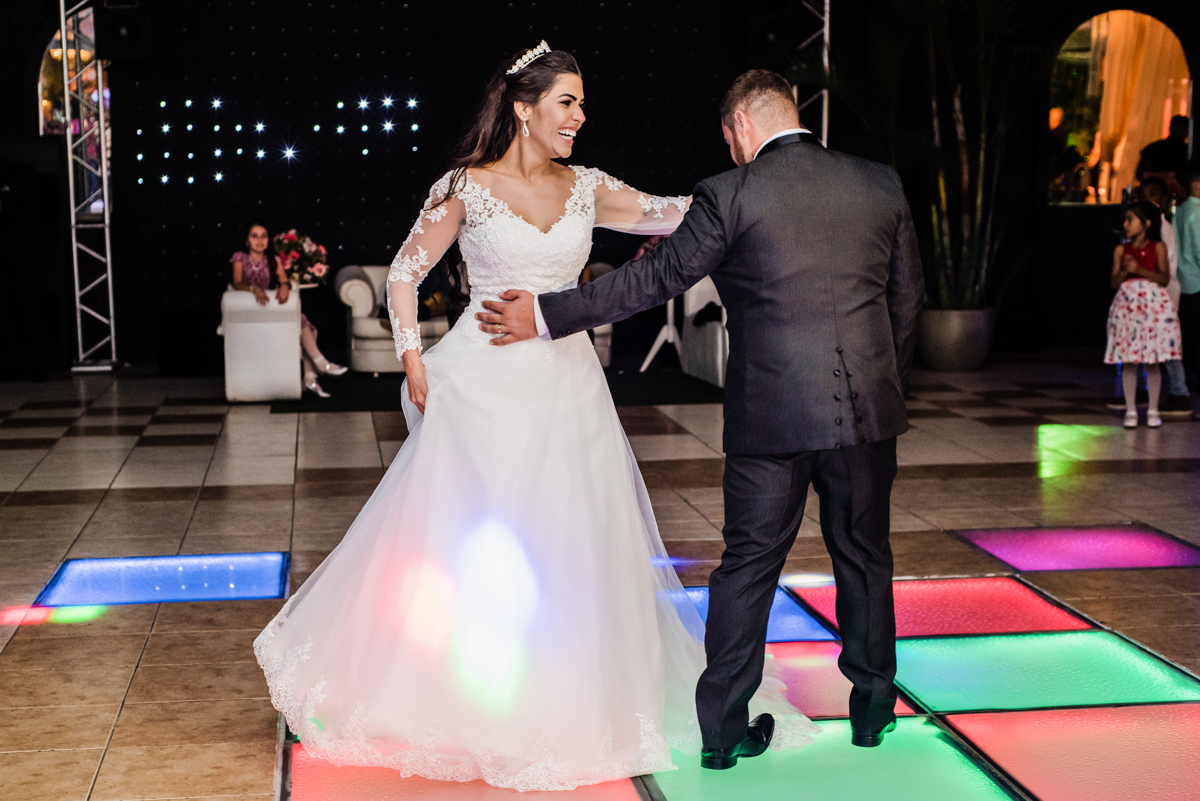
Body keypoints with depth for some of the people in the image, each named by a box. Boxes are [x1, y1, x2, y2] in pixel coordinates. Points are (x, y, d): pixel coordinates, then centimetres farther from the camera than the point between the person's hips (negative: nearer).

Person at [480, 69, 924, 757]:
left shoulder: (731, 195, -7)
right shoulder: (882, 184, 6)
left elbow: (654, 279, -6)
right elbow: (908, 298, 12)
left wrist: (547, 315, 3)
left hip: (771, 411, -3)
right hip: (869, 404, 3)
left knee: (748, 564, 7)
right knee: (863, 555, 17)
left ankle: (723, 726, 15)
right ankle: (873, 706, 29)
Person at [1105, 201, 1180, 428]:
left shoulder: (1158, 247, 2)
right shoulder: (1121, 250, 8)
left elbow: (1165, 278, -5)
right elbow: (1115, 282, 4)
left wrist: (1140, 270, -16)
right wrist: (1125, 271, -15)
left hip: (1153, 305, -1)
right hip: (1127, 305, 2)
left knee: (1152, 362, 0)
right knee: (1129, 362, 0)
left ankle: (1153, 410, 10)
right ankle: (1131, 411, 8)